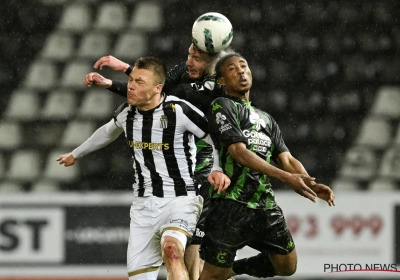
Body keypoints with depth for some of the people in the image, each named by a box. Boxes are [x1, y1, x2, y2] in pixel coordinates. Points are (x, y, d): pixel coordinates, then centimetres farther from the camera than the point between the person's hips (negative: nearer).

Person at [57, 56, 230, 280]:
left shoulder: (179, 110, -16)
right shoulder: (126, 112, 3)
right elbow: (108, 133, 27)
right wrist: (76, 154, 42)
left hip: (180, 200, -6)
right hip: (144, 205, 6)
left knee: (171, 250, -35)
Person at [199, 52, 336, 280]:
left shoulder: (266, 119, 23)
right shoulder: (222, 107, -1)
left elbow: (287, 159, 14)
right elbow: (239, 153, -13)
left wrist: (311, 185, -7)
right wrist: (286, 177, -22)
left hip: (266, 205, 7)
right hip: (232, 204, -7)